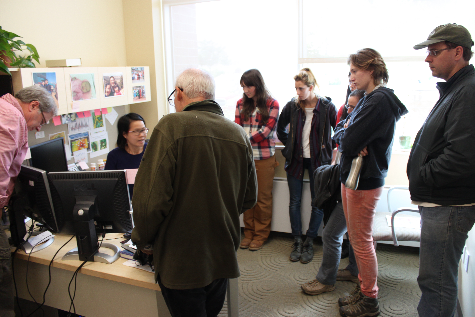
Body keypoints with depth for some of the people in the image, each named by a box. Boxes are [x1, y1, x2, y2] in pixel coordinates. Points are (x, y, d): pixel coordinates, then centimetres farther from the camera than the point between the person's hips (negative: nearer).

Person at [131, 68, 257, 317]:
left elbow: (151, 198, -20)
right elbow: (249, 199, 8)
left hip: (181, 262, -5)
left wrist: (141, 238, -2)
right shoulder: (239, 134, 1)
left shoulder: (172, 126, -16)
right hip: (224, 258, 6)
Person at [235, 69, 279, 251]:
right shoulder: (241, 104, 9)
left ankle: (261, 235, 21)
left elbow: (266, 130, -10)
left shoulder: (272, 104, -2)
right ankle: (249, 232, 25)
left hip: (264, 158, -3)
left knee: (263, 197, 6)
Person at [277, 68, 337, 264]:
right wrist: (289, 145, 7)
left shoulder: (327, 106, -7)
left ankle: (309, 242, 16)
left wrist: (328, 148, -1)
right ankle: (297, 242, 17)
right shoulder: (292, 106, 0)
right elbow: (280, 129, 14)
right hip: (296, 159, 2)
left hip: (318, 160, -2)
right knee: (295, 202, 5)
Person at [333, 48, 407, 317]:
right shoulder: (370, 99, 14)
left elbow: (348, 142, -25)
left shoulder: (379, 101, -19)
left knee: (362, 242, 3)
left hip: (364, 181, -10)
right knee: (359, 239, 19)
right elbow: (339, 133, 14)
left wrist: (344, 134, -2)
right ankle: (365, 288, 34)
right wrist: (347, 133, -9)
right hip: (354, 177, 10)